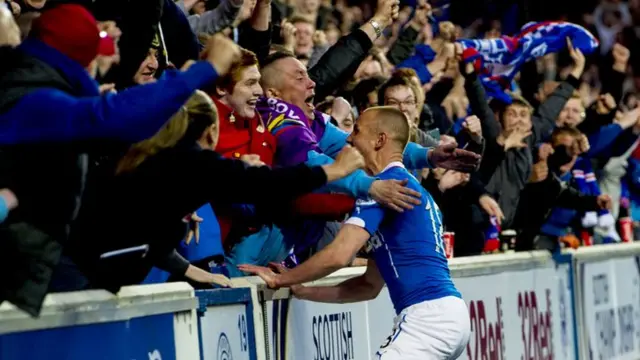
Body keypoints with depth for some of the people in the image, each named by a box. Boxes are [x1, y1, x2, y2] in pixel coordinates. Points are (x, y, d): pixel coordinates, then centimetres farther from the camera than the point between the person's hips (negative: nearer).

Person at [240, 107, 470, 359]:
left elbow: (338, 255, -16)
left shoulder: (385, 184, -6)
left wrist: (280, 279, -1)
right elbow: (370, 285, 26)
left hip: (428, 316, -10)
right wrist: (302, 291, 23)